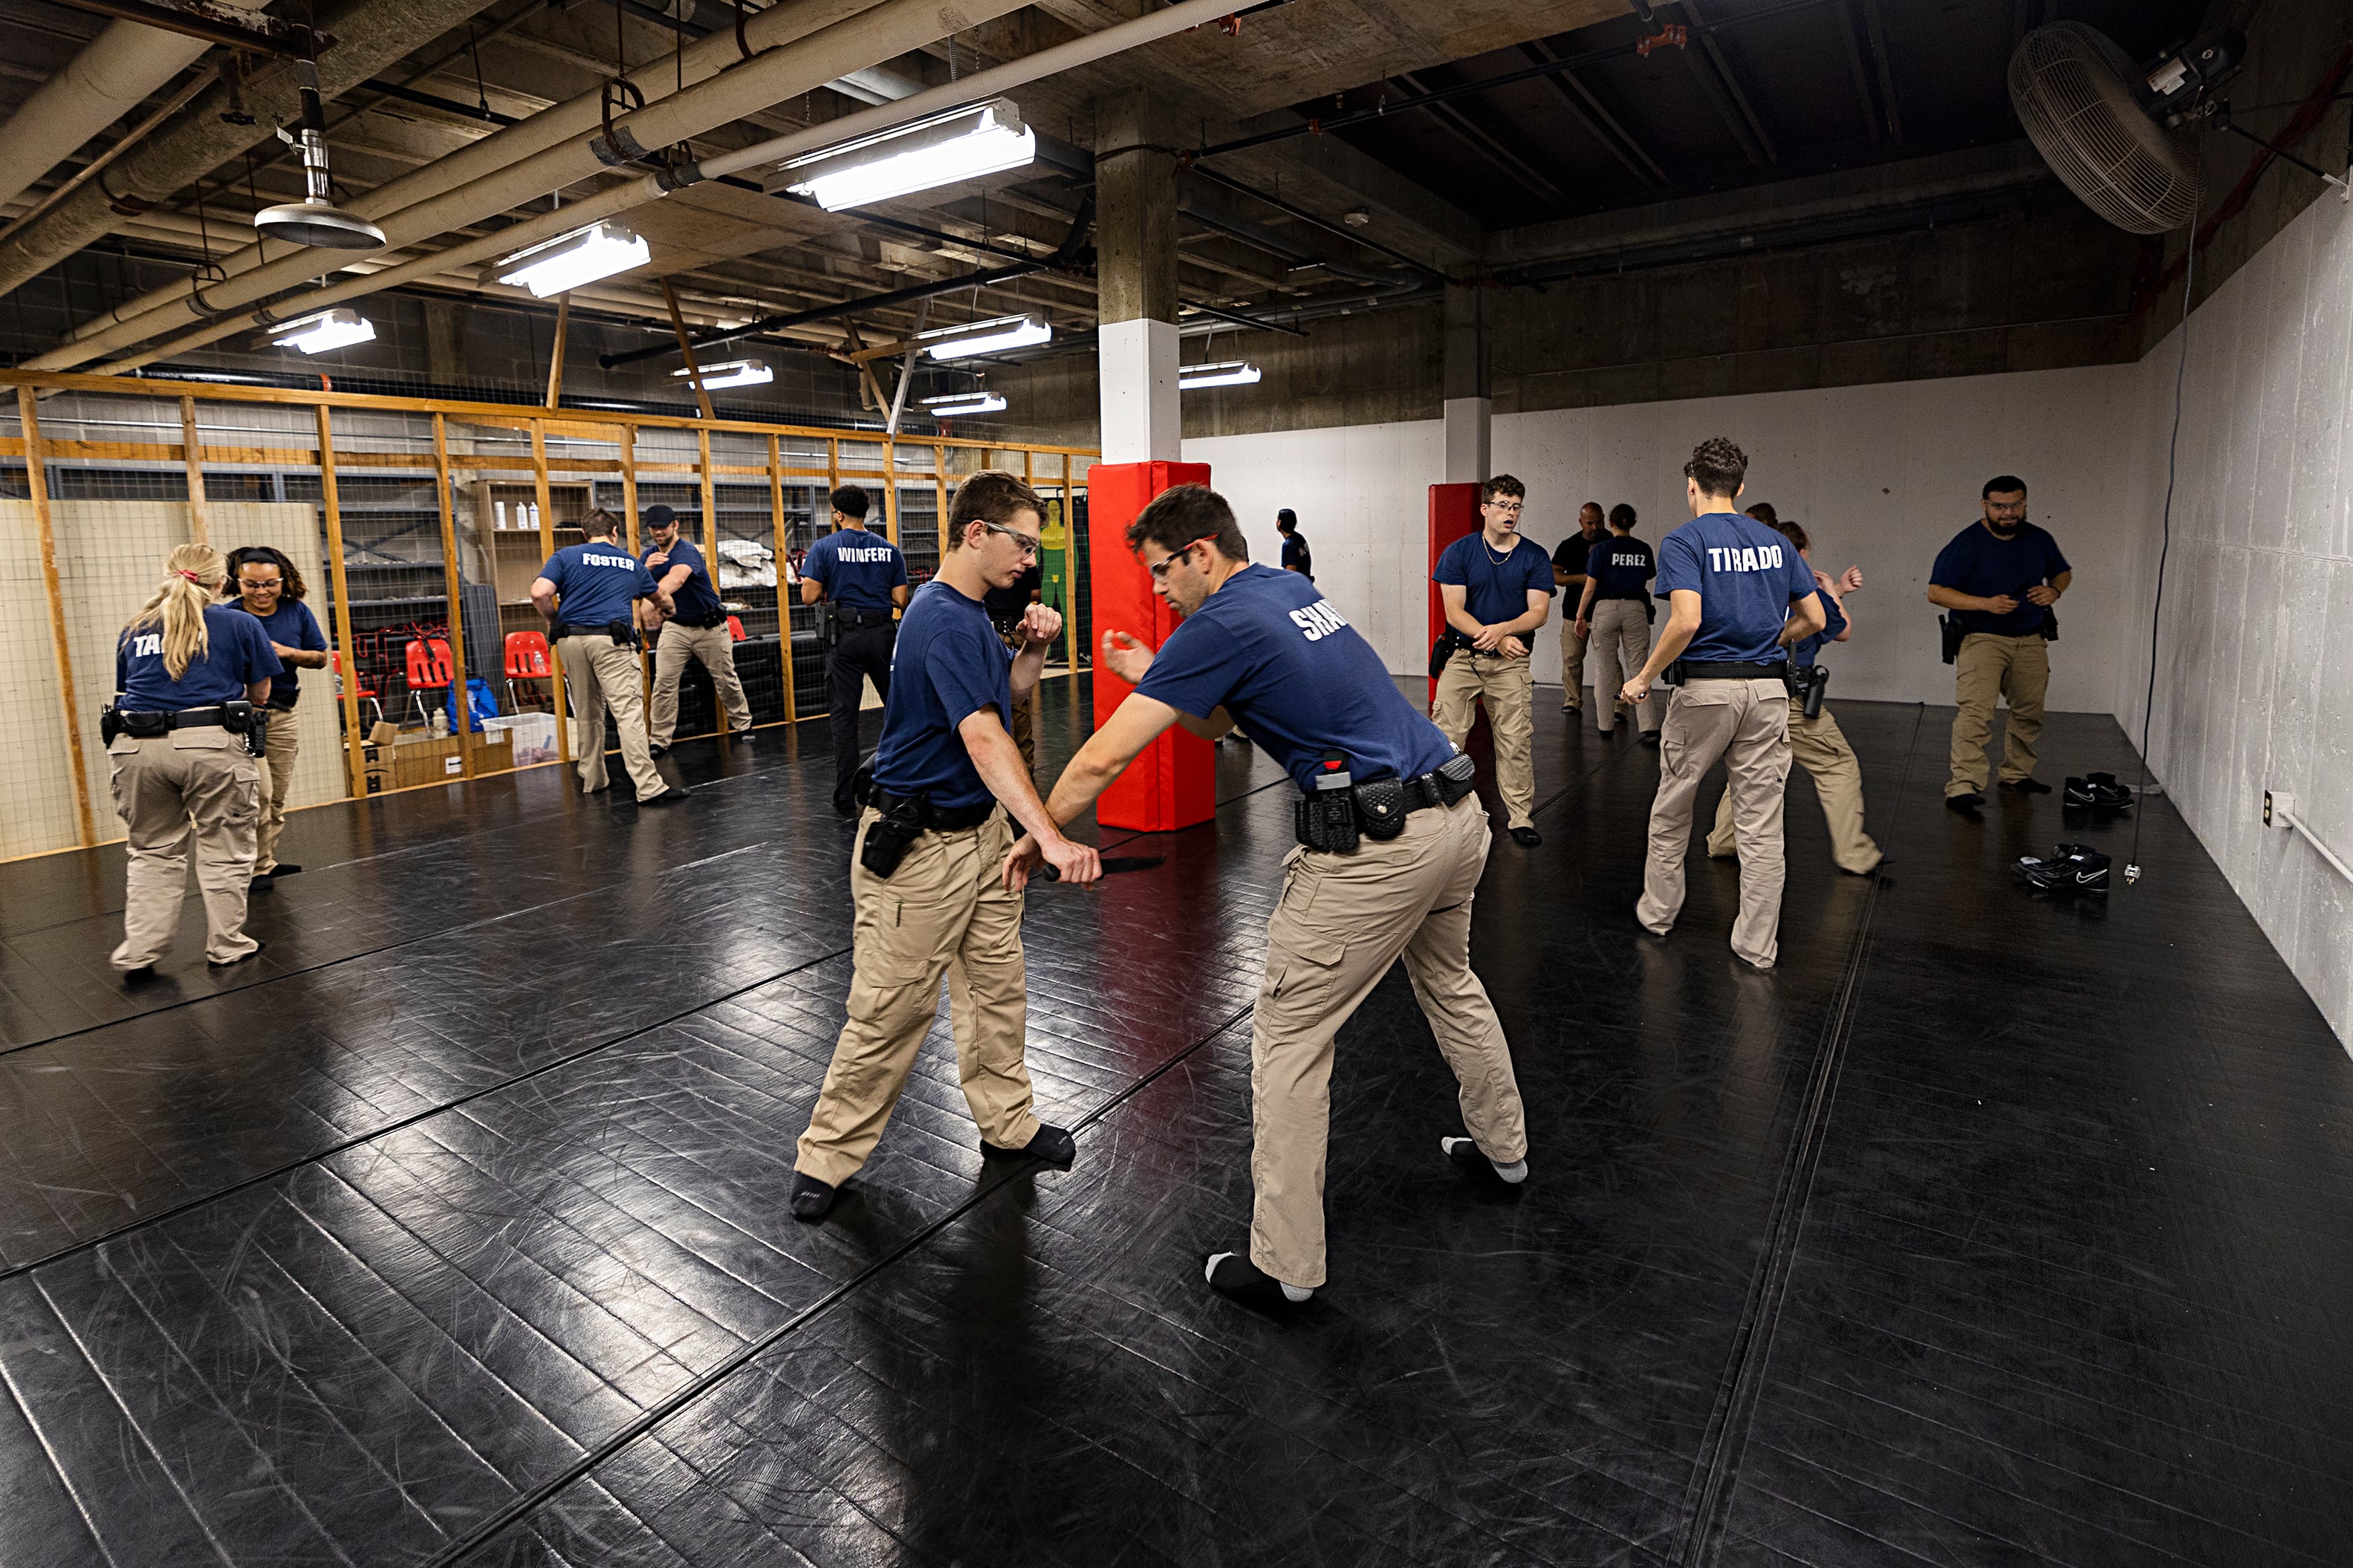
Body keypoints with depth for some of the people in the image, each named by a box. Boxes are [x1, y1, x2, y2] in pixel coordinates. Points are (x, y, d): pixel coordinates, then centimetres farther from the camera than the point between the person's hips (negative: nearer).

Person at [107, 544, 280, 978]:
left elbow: (124, 692, 23)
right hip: (209, 744, -4)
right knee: (224, 849, 8)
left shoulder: (134, 630, 19)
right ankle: (225, 946, 15)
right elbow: (260, 695, 14)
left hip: (135, 746, 4)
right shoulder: (240, 623, 8)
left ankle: (138, 954, 16)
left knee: (152, 852, 17)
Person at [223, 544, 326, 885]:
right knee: (259, 793, -11)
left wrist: (287, 652, -10)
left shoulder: (297, 612, 4)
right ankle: (257, 866, 2)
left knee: (278, 797, 11)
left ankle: (267, 860, 25)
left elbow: (320, 658, 6)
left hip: (282, 713, 5)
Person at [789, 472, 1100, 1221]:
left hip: (982, 829, 9)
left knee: (999, 988, 17)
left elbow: (1008, 694, 20)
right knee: (890, 1012, 2)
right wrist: (1052, 838, -46)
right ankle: (828, 1155, 21)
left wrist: (1032, 648, -2)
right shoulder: (944, 621, -24)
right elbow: (983, 738, -36)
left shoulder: (971, 612, 8)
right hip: (916, 847, -9)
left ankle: (1006, 1121, 34)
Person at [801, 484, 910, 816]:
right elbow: (900, 599, 3)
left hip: (846, 636, -2)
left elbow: (809, 596, -8)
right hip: (883, 633, 2)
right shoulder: (889, 549, 6)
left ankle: (845, 800, 3)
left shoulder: (824, 548, -3)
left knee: (845, 715, 2)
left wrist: (830, 586, 13)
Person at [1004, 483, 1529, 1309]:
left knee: (1288, 1037, 2)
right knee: (1449, 983, 31)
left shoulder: (1221, 624, -12)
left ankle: (1283, 1263, 11)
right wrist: (1151, 677, 9)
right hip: (1458, 813, 10)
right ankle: (1502, 1147, 52)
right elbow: (1216, 721, 22)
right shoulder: (1293, 589, 14)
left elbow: (1104, 757, -13)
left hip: (1376, 848, -10)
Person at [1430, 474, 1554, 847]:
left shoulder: (1534, 556, 4)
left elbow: (1539, 612, -2)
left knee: (1515, 741, -1)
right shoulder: (1458, 552, 1)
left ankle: (1520, 817, 9)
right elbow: (1454, 612, -5)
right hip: (1462, 658, 0)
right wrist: (1493, 639, -18)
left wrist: (1501, 629, -20)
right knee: (1446, 739, -4)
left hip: (1511, 662, 1)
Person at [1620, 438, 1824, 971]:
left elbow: (1686, 621, -21)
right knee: (1762, 823, 6)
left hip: (1705, 690, -4)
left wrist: (1645, 677, -11)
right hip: (1769, 688, 4)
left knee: (1671, 809, 15)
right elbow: (1814, 618, 11)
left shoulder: (1683, 541, -7)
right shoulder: (1776, 542, 10)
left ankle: (1658, 912, 29)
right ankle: (1756, 945, 11)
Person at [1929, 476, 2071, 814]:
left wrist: (2054, 590, -1)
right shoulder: (1967, 543, -10)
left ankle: (2017, 774, 32)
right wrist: (1986, 604, -24)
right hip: (1981, 638, -6)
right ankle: (1963, 786, -22)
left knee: (2030, 712, 14)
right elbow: (1936, 592, -14)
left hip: (2031, 640, 6)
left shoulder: (2039, 540, 7)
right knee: (1976, 711, -19)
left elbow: (2063, 571, 23)